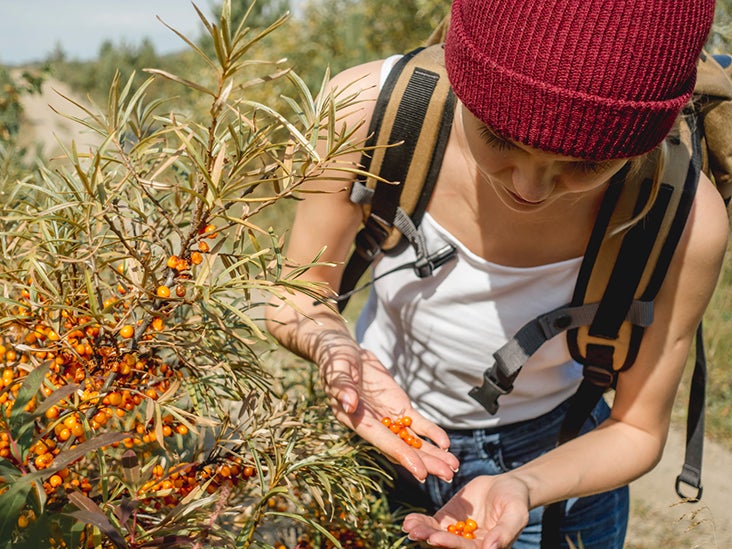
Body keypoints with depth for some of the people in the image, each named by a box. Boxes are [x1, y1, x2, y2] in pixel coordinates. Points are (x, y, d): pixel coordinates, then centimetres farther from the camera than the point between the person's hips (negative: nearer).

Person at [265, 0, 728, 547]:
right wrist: (333, 346, -36)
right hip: (373, 433, 2)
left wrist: (523, 487, -34)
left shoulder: (687, 225, -30)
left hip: (551, 464, -1)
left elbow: (637, 430, -16)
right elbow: (297, 297, -15)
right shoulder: (369, 108, -29)